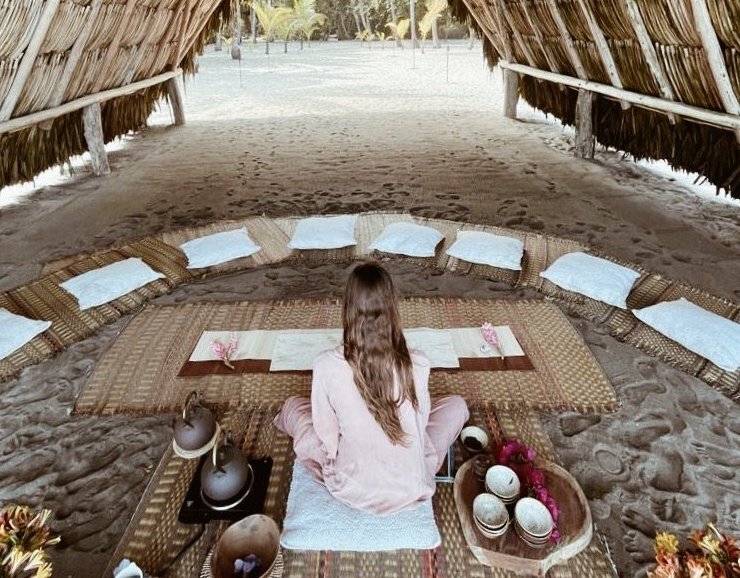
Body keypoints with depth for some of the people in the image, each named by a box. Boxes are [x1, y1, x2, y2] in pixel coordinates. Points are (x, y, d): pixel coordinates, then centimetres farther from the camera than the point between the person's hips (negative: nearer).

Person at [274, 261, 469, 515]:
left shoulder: (326, 365, -23)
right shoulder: (417, 365, -20)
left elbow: (326, 434, -11)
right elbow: (420, 423, -3)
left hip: (352, 490, 0)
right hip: (411, 489, 1)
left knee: (292, 406, 20)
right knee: (457, 405, 22)